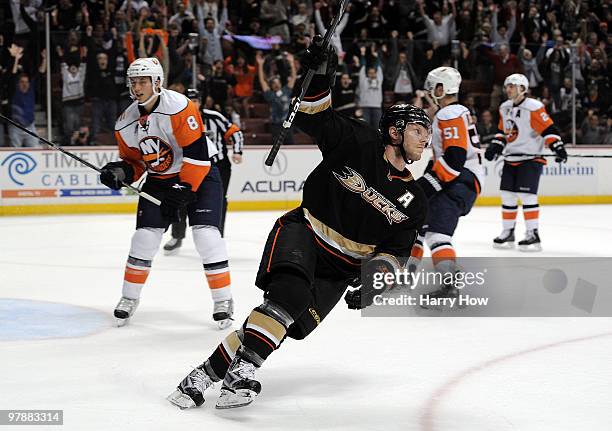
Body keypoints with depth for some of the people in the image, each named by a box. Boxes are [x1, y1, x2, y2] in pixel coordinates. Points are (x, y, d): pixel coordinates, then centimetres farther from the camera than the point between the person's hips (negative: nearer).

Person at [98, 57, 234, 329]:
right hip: (158, 181, 5)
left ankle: (223, 300, -5)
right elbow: (134, 162, 9)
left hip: (198, 176, -5)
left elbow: (197, 152, -24)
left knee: (206, 234, -16)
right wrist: (121, 172, -14)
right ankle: (129, 298, 14)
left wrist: (184, 190, -23)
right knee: (145, 236, -3)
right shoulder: (126, 123, -3)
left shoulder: (179, 107, -23)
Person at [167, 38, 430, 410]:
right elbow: (314, 116, -7)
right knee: (290, 291, -33)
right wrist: (319, 75, -23)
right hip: (302, 234, -4)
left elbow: (394, 250, 6)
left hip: (341, 266, 4)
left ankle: (211, 371, -6)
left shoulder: (414, 201, 5)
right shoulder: (358, 141, -6)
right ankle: (242, 368, -30)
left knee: (296, 320, -12)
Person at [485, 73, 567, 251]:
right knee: (507, 195, 8)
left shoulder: (534, 108, -14)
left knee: (526, 196, -13)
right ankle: (508, 233, 19)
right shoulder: (505, 108, 10)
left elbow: (548, 129, -17)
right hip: (510, 159, 8)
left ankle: (533, 235, -8)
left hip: (530, 159, -7)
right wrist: (495, 145, 8)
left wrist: (558, 146, -26)